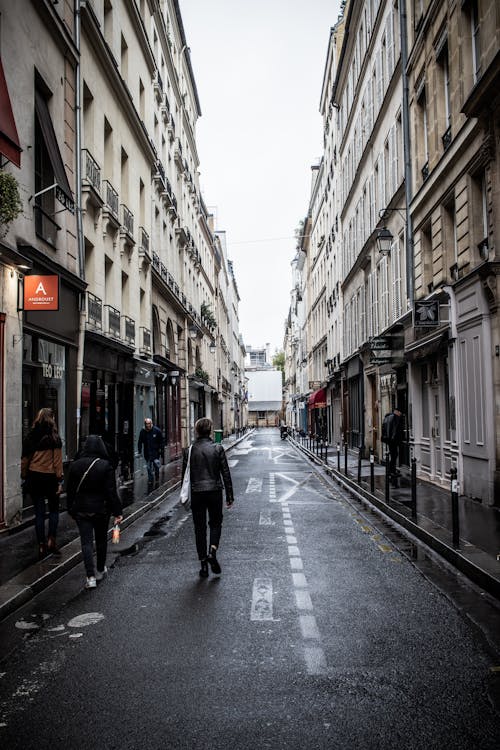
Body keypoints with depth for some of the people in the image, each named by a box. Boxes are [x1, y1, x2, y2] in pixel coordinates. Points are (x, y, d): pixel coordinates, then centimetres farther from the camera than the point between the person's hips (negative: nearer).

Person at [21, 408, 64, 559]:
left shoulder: (29, 438, 0)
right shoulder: (54, 439, -10)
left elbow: (24, 460, 4)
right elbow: (57, 462, -10)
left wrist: (24, 478, 12)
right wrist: (60, 481, -5)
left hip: (34, 477, 3)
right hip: (50, 477, -3)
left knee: (39, 513, 9)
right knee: (54, 510, 16)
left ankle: (41, 547, 12)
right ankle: (51, 541, 8)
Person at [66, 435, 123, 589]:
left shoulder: (75, 465, -3)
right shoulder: (106, 466, -12)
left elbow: (70, 490, 4)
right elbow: (111, 491, -12)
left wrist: (71, 509, 14)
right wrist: (117, 512, -8)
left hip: (81, 510, 1)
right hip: (101, 509, -1)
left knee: (86, 542, 2)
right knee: (101, 540, 17)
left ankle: (90, 577, -7)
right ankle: (100, 571, 31)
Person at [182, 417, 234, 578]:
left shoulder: (189, 450, -3)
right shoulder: (218, 448, -5)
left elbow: (185, 474, 2)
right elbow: (226, 473, -3)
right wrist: (229, 496, 4)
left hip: (196, 493, 0)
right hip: (215, 491, 0)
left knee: (199, 528, 10)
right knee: (216, 523, 17)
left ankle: (204, 564, 11)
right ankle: (212, 551, -5)